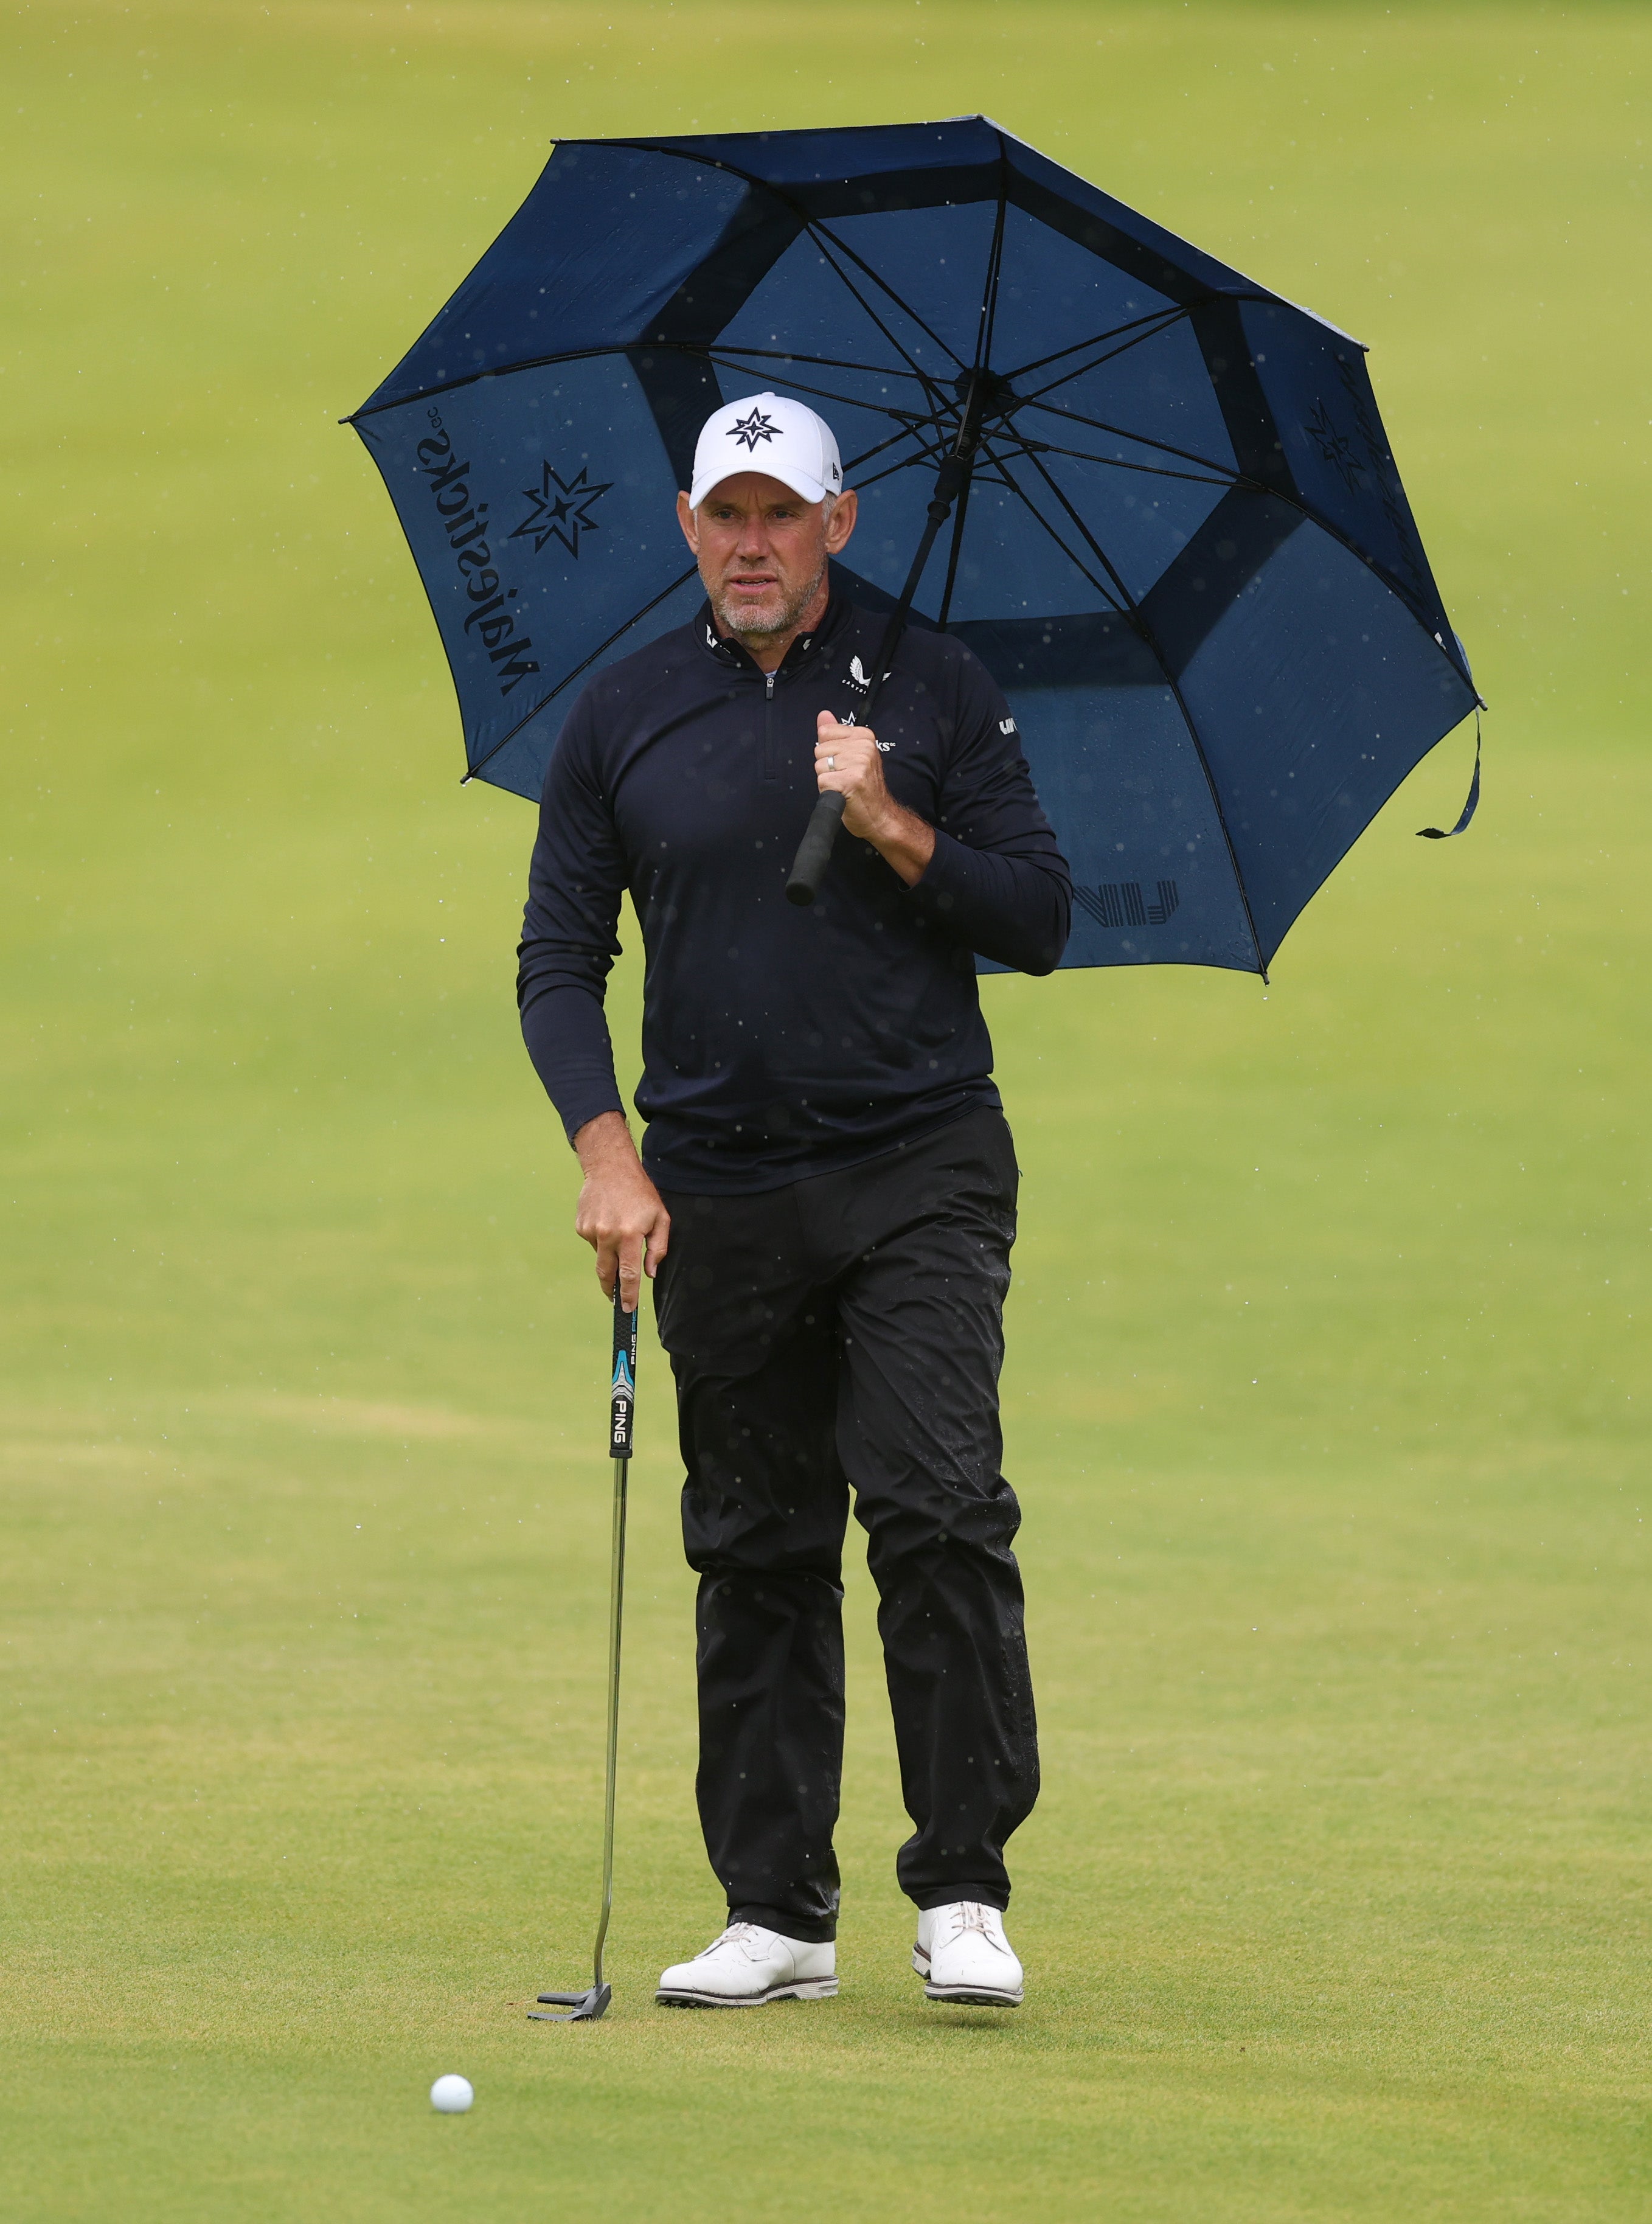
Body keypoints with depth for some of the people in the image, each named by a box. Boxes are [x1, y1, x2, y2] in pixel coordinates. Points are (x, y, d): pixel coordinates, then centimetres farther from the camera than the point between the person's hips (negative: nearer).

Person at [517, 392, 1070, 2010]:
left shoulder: (933, 693, 4)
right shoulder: (622, 718, 8)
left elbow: (1039, 923, 3)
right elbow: (558, 961, 8)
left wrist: (895, 830, -12)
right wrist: (607, 1153, -5)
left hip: (919, 1168, -2)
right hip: (721, 1192, 2)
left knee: (938, 1507, -14)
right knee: (757, 1554, 6)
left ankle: (964, 1892, -9)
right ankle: (775, 1910, 12)